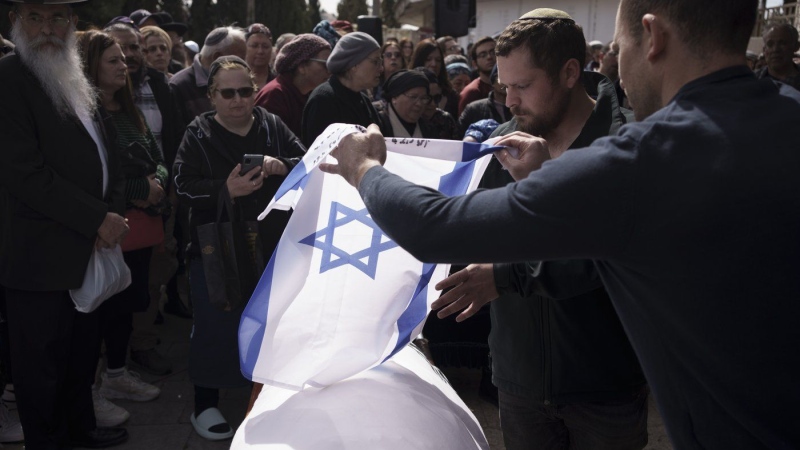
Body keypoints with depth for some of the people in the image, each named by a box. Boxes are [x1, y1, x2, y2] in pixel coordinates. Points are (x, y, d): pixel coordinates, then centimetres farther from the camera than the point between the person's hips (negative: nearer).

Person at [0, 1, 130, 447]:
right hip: (41, 256, -8)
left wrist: (113, 214, -1)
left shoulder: (76, 81, 12)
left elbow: (105, 155, 15)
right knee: (41, 361, 7)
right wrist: (98, 220, -18)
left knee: (83, 349, 20)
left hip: (88, 247, 8)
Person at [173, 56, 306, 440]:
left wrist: (282, 166, -20)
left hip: (272, 245, 3)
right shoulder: (199, 133, -2)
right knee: (215, 326, 4)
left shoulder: (273, 126, 4)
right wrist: (225, 190, -27)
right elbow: (184, 185, -11)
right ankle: (205, 404, 21)